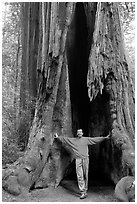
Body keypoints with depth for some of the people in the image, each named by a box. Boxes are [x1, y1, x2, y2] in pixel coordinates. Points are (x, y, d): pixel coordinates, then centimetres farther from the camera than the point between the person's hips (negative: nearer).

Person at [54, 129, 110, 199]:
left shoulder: (86, 139, 7)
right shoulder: (73, 140, 9)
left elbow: (95, 139, 5)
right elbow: (65, 139, 17)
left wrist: (105, 138, 1)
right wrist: (58, 137, 20)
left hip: (85, 159, 0)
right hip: (78, 159, 0)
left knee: (85, 176, 5)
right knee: (79, 176, -5)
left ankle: (85, 190, 17)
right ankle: (83, 192, -3)